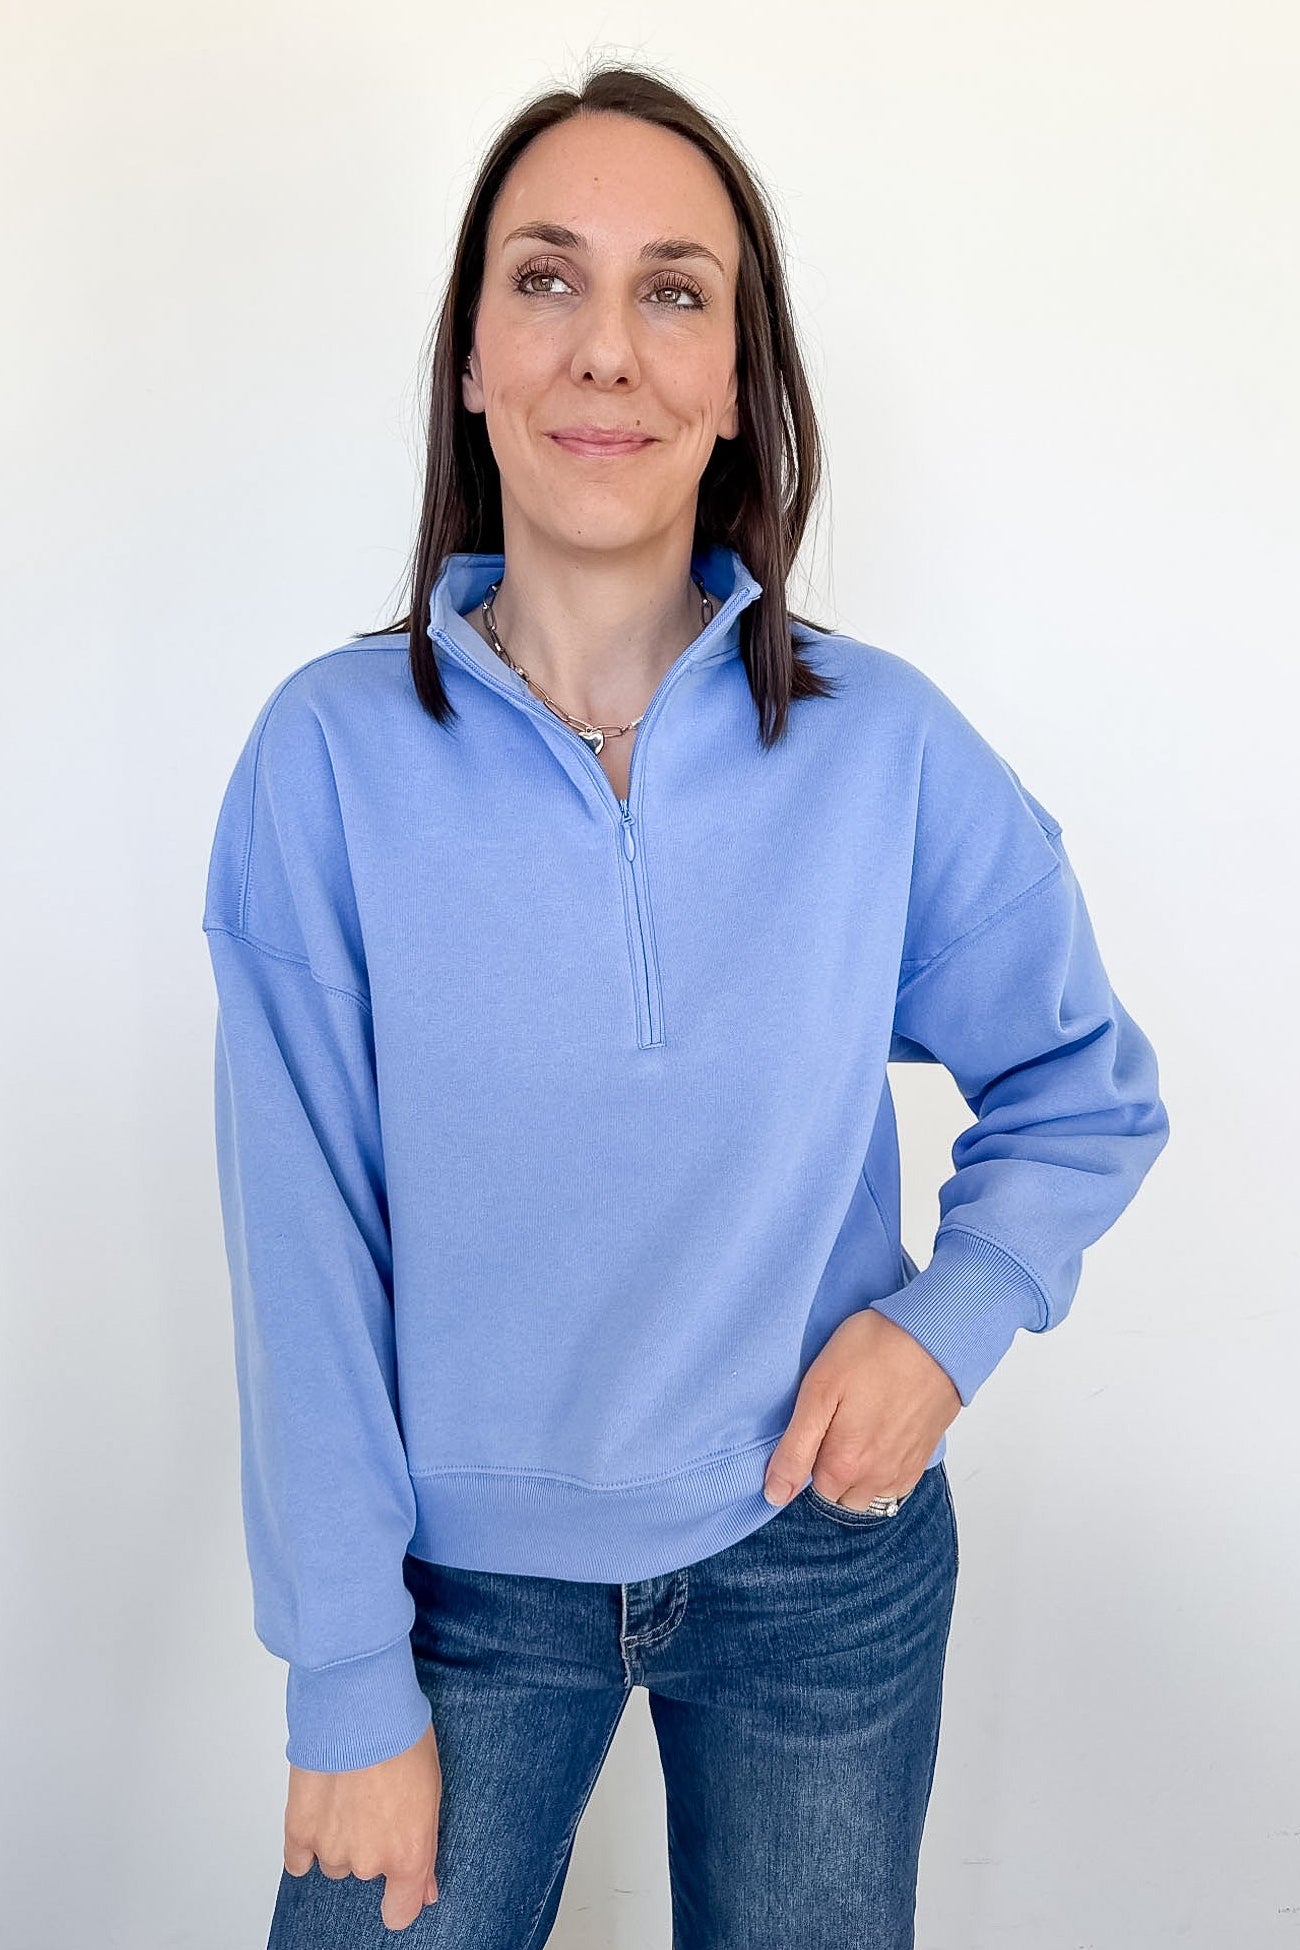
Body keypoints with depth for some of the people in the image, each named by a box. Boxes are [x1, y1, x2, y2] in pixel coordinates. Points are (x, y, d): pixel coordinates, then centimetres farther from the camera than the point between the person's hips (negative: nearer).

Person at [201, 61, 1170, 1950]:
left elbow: (1088, 1096, 3)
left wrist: (951, 1315, -14)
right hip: (465, 1576, -1)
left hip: (820, 1562, 2)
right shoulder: (333, 751, -13)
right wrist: (350, 1685, -7)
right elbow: (306, 1250, -10)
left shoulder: (886, 744, -10)